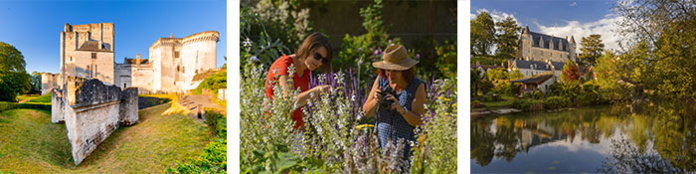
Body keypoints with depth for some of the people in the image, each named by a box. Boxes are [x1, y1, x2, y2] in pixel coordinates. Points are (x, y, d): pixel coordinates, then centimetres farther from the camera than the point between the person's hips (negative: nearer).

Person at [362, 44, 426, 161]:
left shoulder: (418, 86, -11)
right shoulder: (381, 80, -3)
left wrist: (401, 109, -29)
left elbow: (419, 122, -13)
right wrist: (376, 101, -20)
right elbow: (366, 112, 0)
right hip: (381, 141, 3)